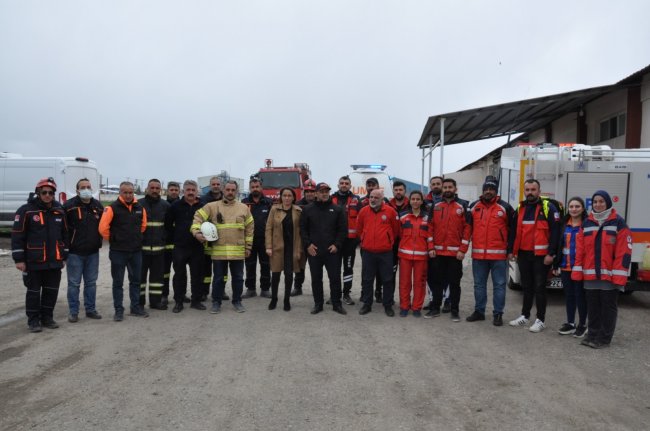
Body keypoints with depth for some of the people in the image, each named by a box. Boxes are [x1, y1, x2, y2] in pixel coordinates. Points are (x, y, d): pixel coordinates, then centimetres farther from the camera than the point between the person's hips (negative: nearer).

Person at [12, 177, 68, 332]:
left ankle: (47, 317, 25)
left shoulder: (59, 211, 7)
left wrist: (64, 256, 13)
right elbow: (17, 236, -7)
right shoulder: (26, 210, -7)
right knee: (33, 291, 6)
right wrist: (19, 259, -10)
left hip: (54, 261, 4)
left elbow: (64, 235, 14)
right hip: (34, 261, -4)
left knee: (52, 291, 11)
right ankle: (33, 320, 18)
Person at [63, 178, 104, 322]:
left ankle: (90, 309, 22)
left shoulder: (98, 206, 6)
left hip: (93, 252, 4)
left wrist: (99, 242, 9)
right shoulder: (69, 206, -9)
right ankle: (73, 312, 13)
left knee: (91, 282, 12)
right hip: (75, 252, -4)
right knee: (74, 283, 3)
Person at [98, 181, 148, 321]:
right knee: (118, 282, 5)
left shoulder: (140, 208, 4)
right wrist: (113, 240, -3)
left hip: (136, 251, 5)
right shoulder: (112, 208, -12)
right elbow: (103, 228, -15)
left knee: (135, 280, 12)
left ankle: (135, 307, 23)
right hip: (118, 252, -4)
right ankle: (118, 310, 14)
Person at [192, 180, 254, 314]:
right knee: (218, 278, 8)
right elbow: (198, 217, -1)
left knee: (238, 277, 11)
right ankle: (216, 302, 22)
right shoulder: (212, 206, 1)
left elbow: (249, 228, 9)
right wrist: (196, 232, -18)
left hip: (238, 251, 2)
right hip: (218, 250, -1)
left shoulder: (244, 208, 6)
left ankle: (237, 301, 26)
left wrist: (248, 246, 7)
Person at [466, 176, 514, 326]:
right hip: (478, 254, 3)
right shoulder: (473, 206, 7)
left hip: (499, 254, -3)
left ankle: (498, 314, 13)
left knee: (499, 285, 4)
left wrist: (511, 250, 2)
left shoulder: (505, 207, 0)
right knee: (479, 284, 12)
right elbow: (467, 228, 13)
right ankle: (479, 311, 23)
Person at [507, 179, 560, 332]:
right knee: (526, 286, 15)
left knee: (539, 287, 0)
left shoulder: (548, 207, -7)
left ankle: (540, 320, 9)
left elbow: (555, 232, -11)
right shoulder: (520, 208, 11)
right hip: (523, 255, 6)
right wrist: (511, 250, 9)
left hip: (541, 256, -6)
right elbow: (513, 231, 14)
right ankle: (525, 316, 25)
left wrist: (551, 253, -15)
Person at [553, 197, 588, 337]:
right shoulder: (564, 224, 9)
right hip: (566, 267, 5)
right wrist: (556, 265, 9)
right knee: (568, 295, 11)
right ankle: (570, 323, 22)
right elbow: (558, 245, 11)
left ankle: (582, 325, 17)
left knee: (580, 295, 3)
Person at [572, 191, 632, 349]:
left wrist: (619, 275, -16)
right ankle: (592, 334, 24)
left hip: (609, 275, -4)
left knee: (608, 306, 6)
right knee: (592, 306, 13)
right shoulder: (587, 223, 9)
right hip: (590, 275, 5)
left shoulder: (618, 222, -5)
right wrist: (577, 271, 2)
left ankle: (604, 338, 15)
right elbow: (580, 249, 8)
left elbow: (624, 250, -10)